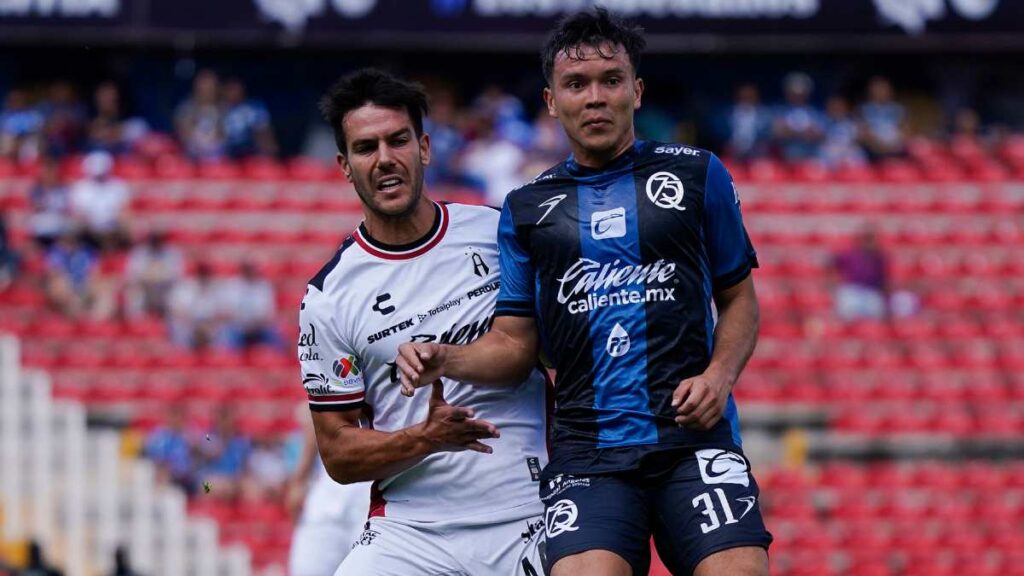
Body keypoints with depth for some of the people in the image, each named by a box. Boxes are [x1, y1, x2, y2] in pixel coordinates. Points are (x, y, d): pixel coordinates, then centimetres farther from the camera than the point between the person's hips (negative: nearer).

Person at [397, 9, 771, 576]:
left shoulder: (697, 174, 11)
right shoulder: (525, 208, 14)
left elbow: (739, 298, 16)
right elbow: (514, 342, 15)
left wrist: (720, 374, -2)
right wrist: (447, 359, -5)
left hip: (694, 438, 0)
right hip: (588, 453, 0)